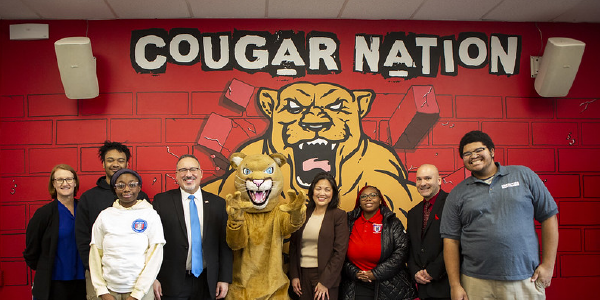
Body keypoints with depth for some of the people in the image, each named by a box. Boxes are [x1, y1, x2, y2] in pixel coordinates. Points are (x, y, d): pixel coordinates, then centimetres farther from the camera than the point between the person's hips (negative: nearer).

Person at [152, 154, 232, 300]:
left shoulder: (218, 203, 3)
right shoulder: (162, 201, -1)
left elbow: (225, 244, 3)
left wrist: (225, 279, -1)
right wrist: (153, 277, -6)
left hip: (207, 283, 2)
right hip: (172, 283, -1)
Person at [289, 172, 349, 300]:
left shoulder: (339, 215, -4)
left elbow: (340, 252, -8)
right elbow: (293, 246, 10)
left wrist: (325, 281, -12)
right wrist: (294, 276, 3)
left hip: (327, 276, -3)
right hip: (302, 274, 3)